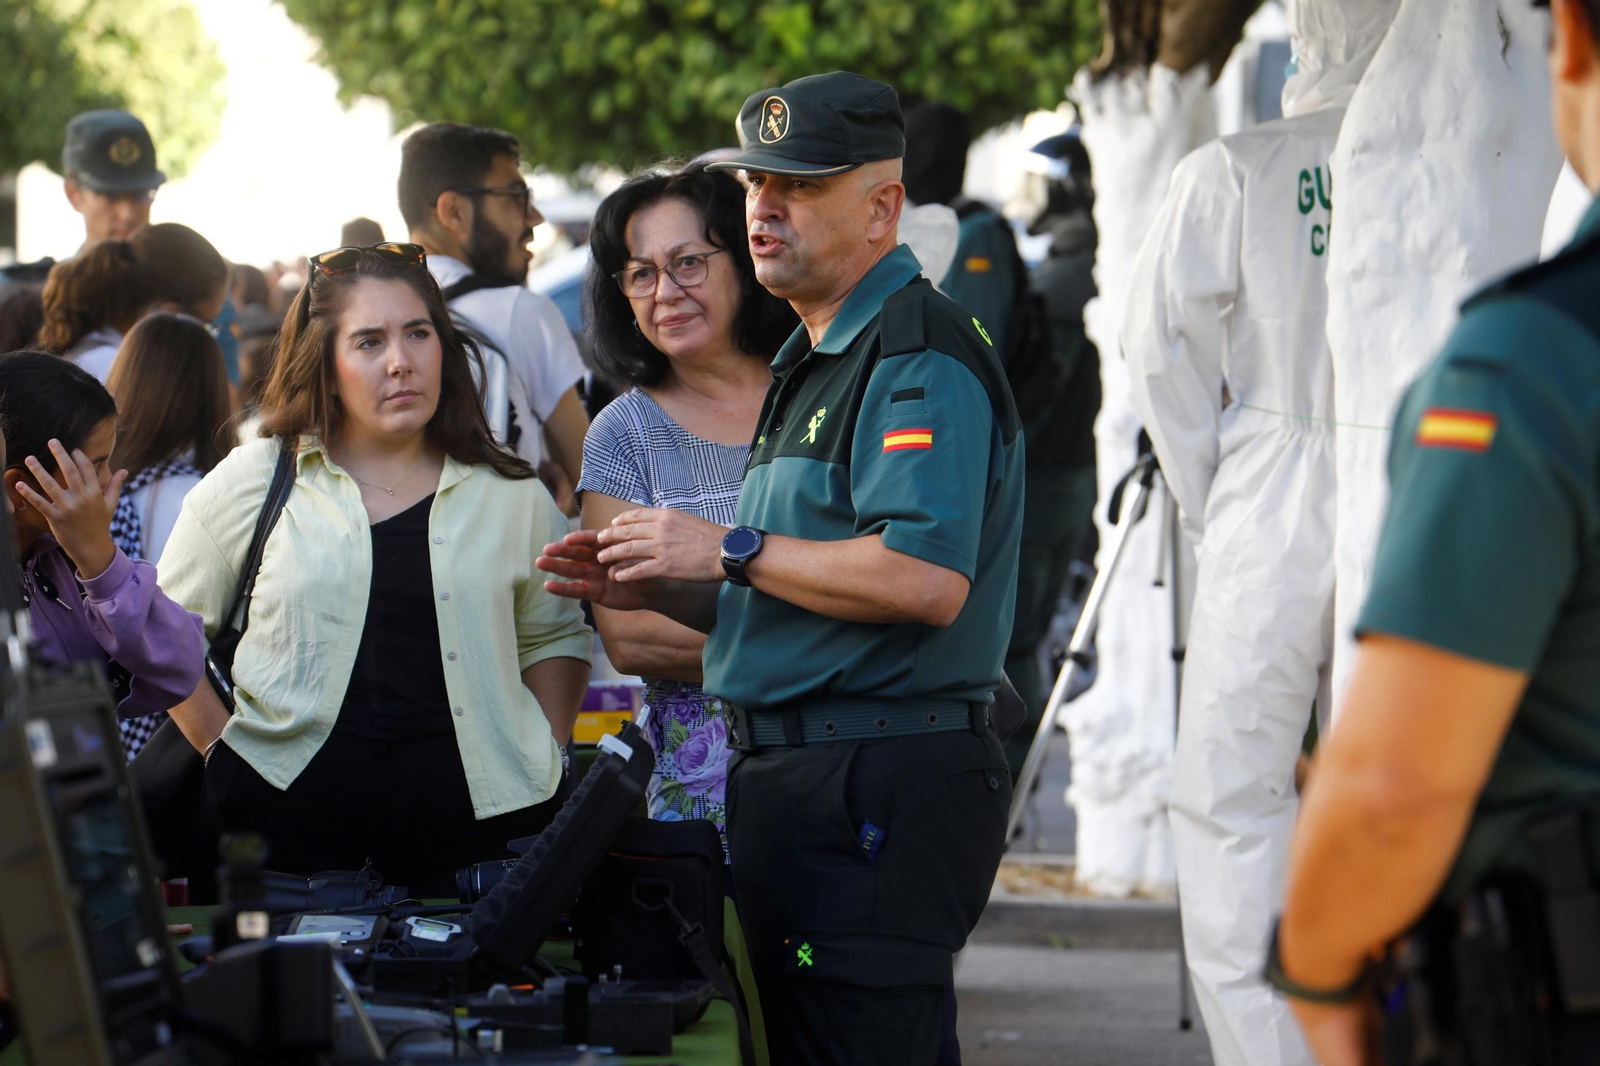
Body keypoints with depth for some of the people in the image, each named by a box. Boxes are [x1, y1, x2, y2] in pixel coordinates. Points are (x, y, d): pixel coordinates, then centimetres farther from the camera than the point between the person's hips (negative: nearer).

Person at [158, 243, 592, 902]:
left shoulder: (509, 495, 11)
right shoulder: (250, 484, 6)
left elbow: (555, 636, 21)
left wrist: (544, 760, 7)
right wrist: (225, 750, 3)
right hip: (285, 816, -1)